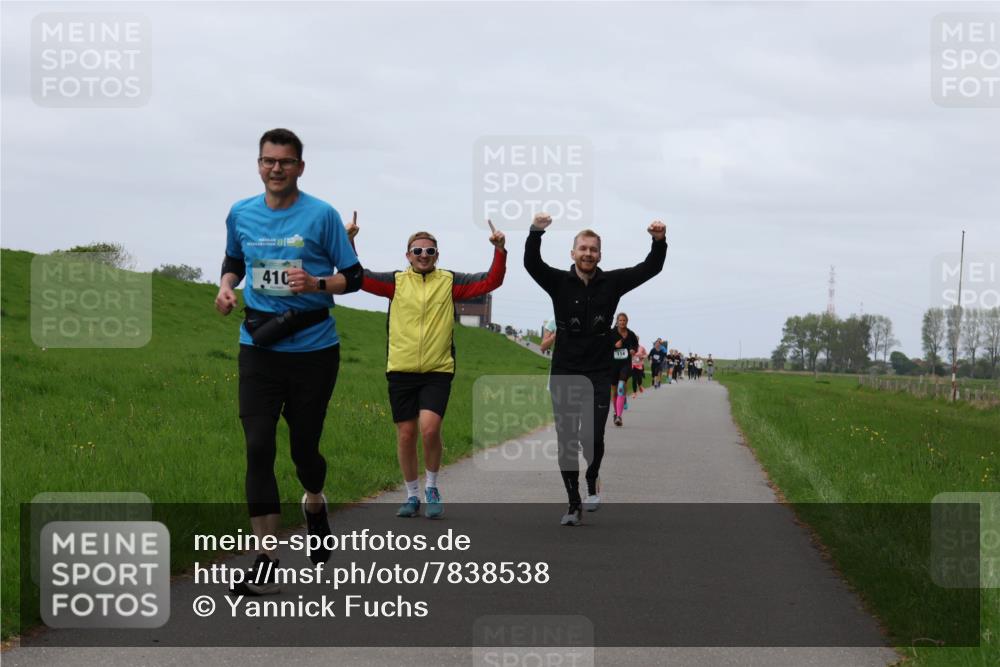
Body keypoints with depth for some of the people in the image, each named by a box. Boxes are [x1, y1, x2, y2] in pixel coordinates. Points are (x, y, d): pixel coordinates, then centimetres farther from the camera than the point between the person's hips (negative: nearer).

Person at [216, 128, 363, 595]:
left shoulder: (322, 215, -5)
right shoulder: (240, 214, 6)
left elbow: (353, 276, 0)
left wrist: (316, 284, -19)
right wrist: (226, 287, 3)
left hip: (313, 347, -2)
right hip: (259, 347, 2)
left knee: (304, 444, 6)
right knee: (257, 447, -9)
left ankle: (314, 504, 44)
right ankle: (266, 562, -6)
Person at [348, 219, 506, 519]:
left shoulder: (450, 282, 5)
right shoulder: (396, 281, 5)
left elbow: (491, 281, 1)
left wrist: (499, 251, -12)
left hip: (437, 371, -2)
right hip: (401, 370, 2)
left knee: (430, 428, -18)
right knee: (406, 434, 5)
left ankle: (432, 488, 5)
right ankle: (412, 496, 21)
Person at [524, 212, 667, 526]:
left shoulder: (612, 282, 4)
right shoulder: (559, 282, 1)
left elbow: (650, 268, -3)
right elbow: (531, 263, -16)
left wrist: (659, 242, -22)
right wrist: (536, 232, -33)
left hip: (599, 375, 0)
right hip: (564, 374, 0)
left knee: (591, 437, -12)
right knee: (566, 441, 2)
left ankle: (592, 479, 20)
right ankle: (574, 504, 13)